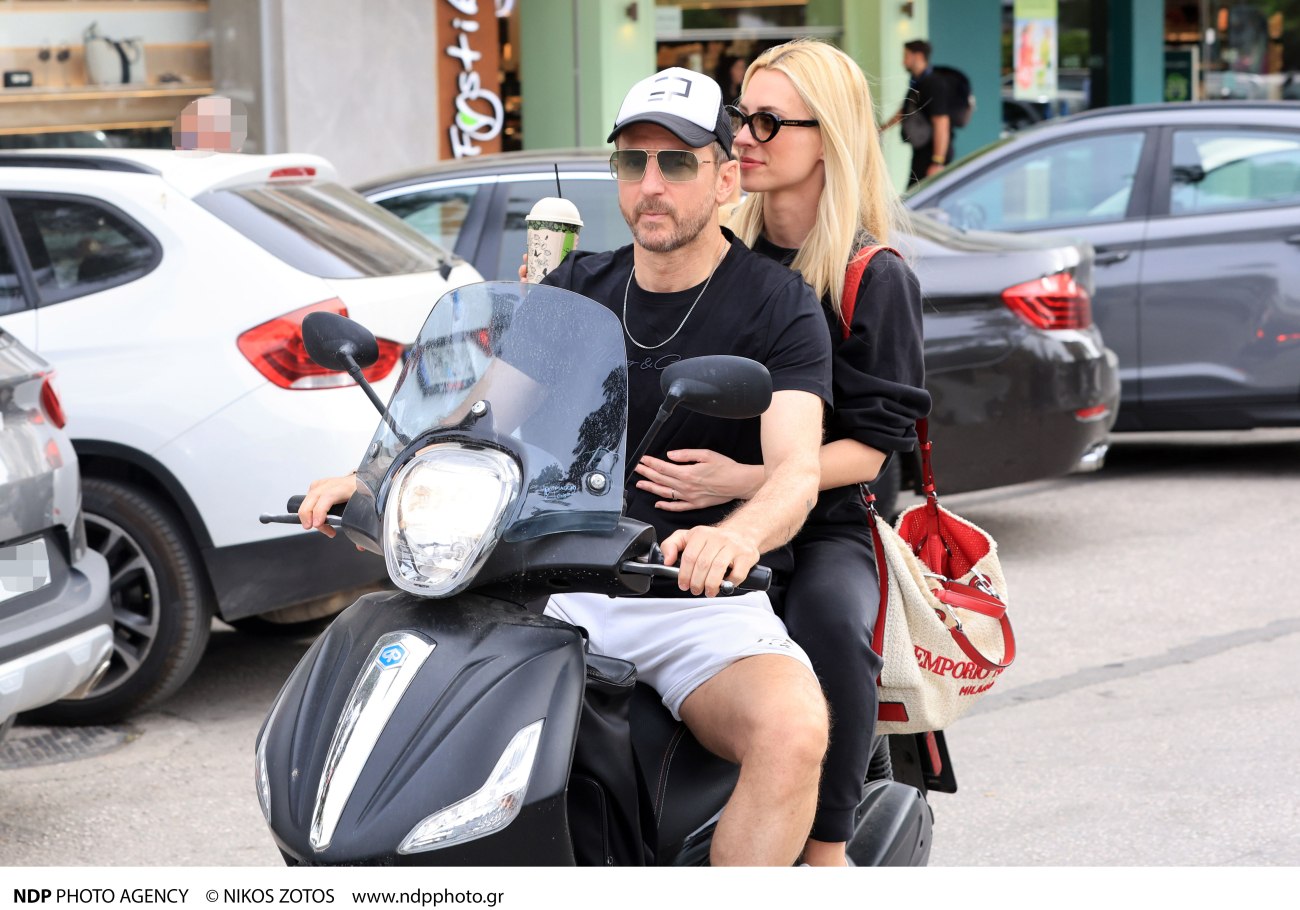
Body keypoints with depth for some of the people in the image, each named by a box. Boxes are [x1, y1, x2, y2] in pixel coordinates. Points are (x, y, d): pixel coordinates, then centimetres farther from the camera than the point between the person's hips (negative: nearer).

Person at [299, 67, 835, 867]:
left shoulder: (779, 305, -4)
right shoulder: (579, 288, 13)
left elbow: (797, 467, -18)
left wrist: (739, 534, -42)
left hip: (705, 604, -4)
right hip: (568, 590, 5)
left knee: (792, 732, -35)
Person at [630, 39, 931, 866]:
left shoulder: (876, 278, -2)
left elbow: (868, 447, -9)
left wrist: (744, 481, -24)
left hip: (822, 525, -4)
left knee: (830, 616, -38)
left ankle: (829, 845, -24)